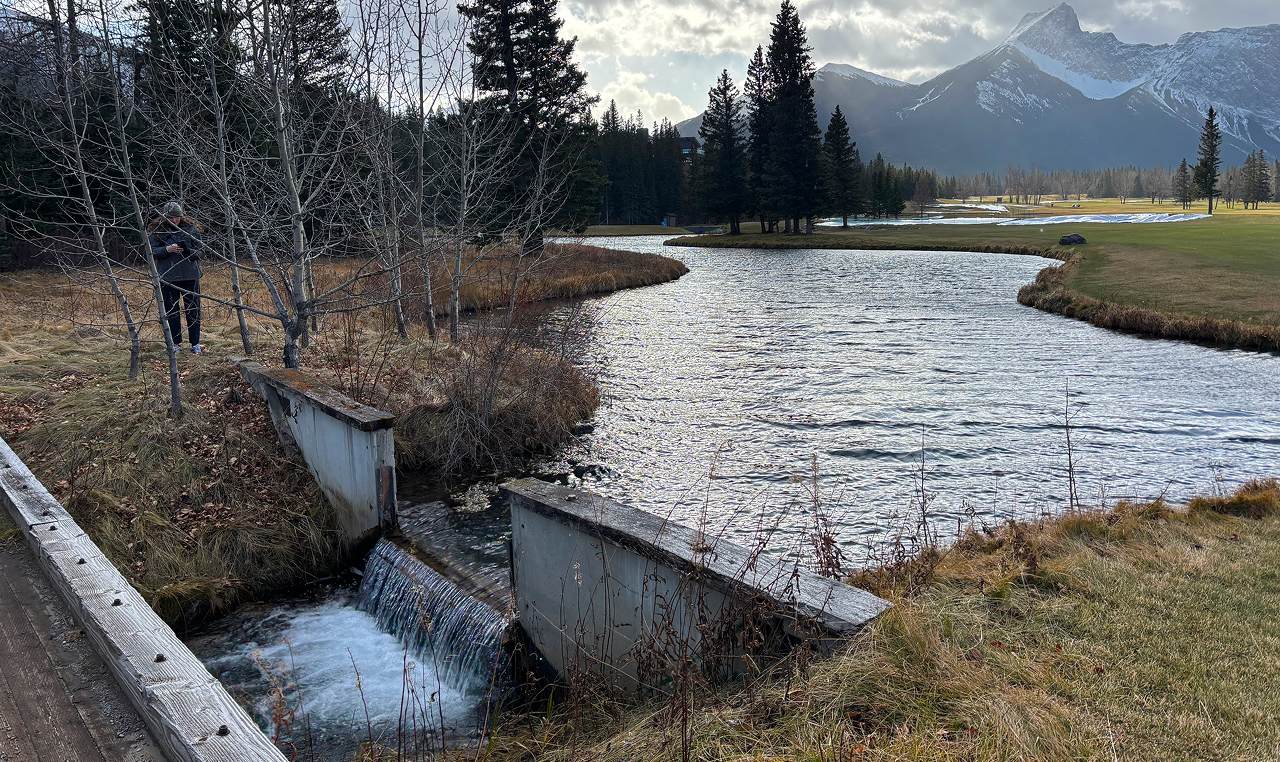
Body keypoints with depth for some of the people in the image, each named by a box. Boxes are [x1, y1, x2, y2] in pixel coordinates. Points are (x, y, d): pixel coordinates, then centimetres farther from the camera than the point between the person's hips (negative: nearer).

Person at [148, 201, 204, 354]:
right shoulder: (158, 230, 1)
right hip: (168, 277, 1)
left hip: (190, 276, 0)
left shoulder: (191, 229, 1)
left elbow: (199, 251, 2)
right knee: (171, 310, 7)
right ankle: (176, 343, 17)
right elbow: (153, 251, -1)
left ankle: (195, 344, 9)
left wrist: (187, 250, -19)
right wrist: (167, 250, -19)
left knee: (193, 309, 2)